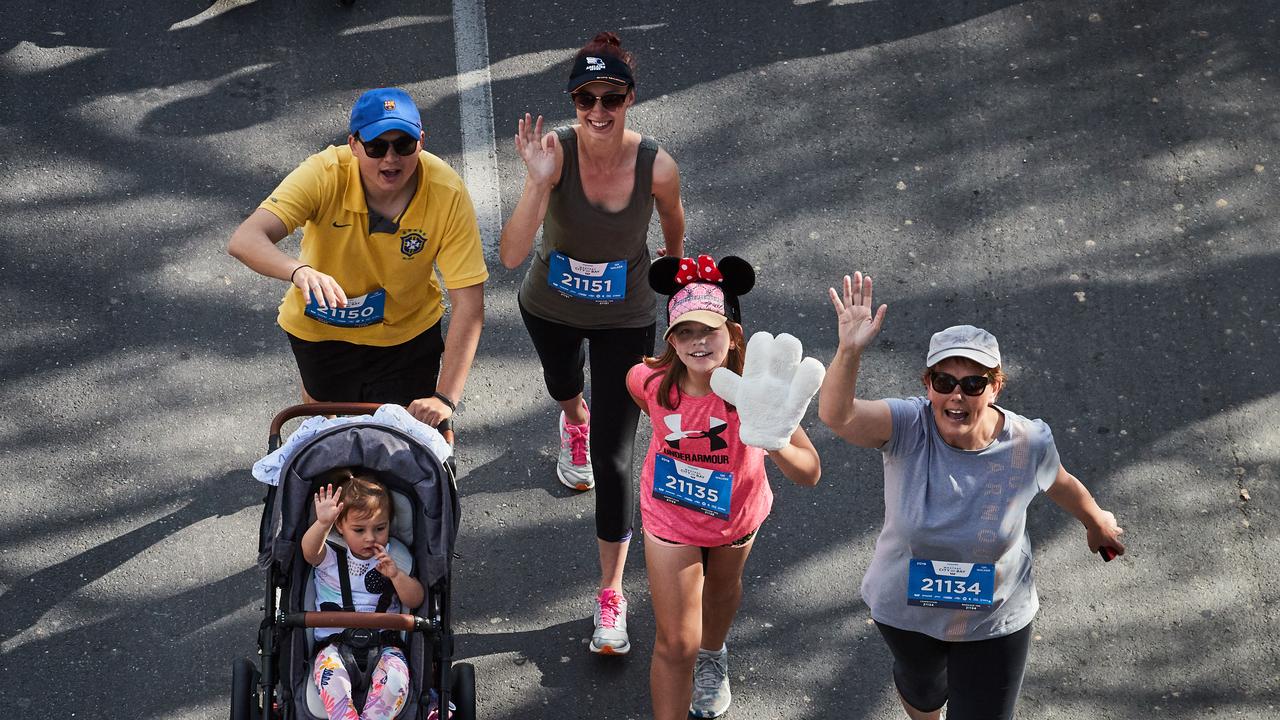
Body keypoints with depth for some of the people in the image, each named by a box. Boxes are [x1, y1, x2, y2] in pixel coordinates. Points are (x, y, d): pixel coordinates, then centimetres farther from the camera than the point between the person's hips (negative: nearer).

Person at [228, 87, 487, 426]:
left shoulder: (447, 193, -29)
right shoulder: (325, 175, -30)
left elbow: (469, 303, -27)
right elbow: (244, 240, -39)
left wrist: (446, 397, -34)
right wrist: (299, 270, -60)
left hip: (407, 332, 0)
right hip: (319, 331, 0)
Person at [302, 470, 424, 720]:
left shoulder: (396, 555, 8)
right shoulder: (331, 554, 2)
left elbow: (415, 600, 3)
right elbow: (310, 551, -22)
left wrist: (396, 575, -16)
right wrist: (322, 524, -43)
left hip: (384, 641, 1)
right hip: (334, 640, -1)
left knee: (394, 680, -31)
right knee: (330, 676, -34)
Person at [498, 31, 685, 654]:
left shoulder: (657, 168, -27)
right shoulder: (556, 153, -31)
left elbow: (672, 226, -2)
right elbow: (511, 255, -39)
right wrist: (538, 181, -50)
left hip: (624, 320, -1)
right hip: (551, 306, 2)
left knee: (612, 458, -4)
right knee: (561, 384, 35)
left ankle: (611, 596, 10)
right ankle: (574, 421, 75)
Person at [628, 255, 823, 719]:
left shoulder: (750, 391, -38)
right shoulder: (647, 381, -31)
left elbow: (810, 474, -46)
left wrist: (775, 443, -64)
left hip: (735, 515, 1)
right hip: (669, 513, -1)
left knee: (722, 586, 34)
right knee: (676, 645, 4)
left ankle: (712, 656, 67)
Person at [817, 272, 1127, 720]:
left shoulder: (1028, 443, -24)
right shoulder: (907, 429, -29)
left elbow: (1061, 485, 0)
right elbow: (835, 414, -48)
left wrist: (1098, 524, 19)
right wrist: (850, 351, -65)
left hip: (994, 623, -1)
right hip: (906, 610, 1)